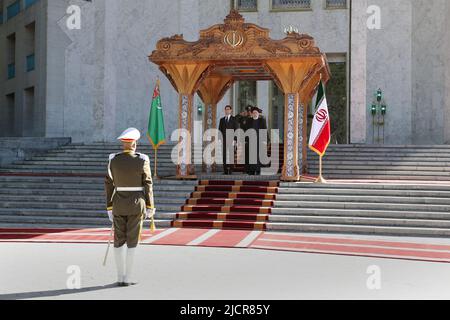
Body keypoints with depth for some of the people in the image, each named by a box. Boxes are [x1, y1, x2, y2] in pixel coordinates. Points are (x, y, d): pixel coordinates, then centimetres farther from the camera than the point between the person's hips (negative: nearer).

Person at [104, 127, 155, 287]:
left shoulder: (113, 160, -3)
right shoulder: (142, 161, -10)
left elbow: (109, 185, 0)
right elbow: (148, 185, -7)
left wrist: (109, 208, 7)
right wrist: (150, 208, 1)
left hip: (119, 204, 2)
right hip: (136, 205, -2)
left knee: (119, 241, 10)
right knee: (132, 242, 3)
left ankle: (120, 278, 12)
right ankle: (127, 278, 3)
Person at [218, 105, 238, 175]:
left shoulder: (234, 119, 5)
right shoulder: (222, 120, 16)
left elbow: (236, 130, 1)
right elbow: (220, 130, 15)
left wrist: (234, 139, -9)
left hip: (231, 140, -3)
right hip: (223, 140, 3)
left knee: (231, 155, -6)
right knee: (224, 155, 0)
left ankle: (230, 171, -4)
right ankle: (225, 171, 3)